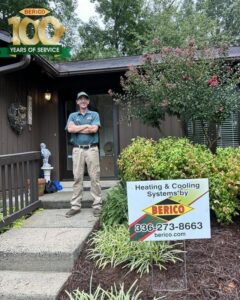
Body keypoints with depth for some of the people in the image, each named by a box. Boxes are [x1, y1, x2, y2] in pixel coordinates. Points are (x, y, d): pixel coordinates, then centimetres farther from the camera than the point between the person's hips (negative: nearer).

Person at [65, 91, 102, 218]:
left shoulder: (94, 114, 10)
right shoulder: (72, 116, 14)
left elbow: (94, 129, -9)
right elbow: (70, 129, -5)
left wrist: (77, 128, -4)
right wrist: (86, 126, -5)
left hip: (91, 149, -1)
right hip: (77, 150, 2)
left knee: (95, 177, -1)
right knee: (77, 178, 3)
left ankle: (97, 205, 5)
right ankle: (75, 206, 10)